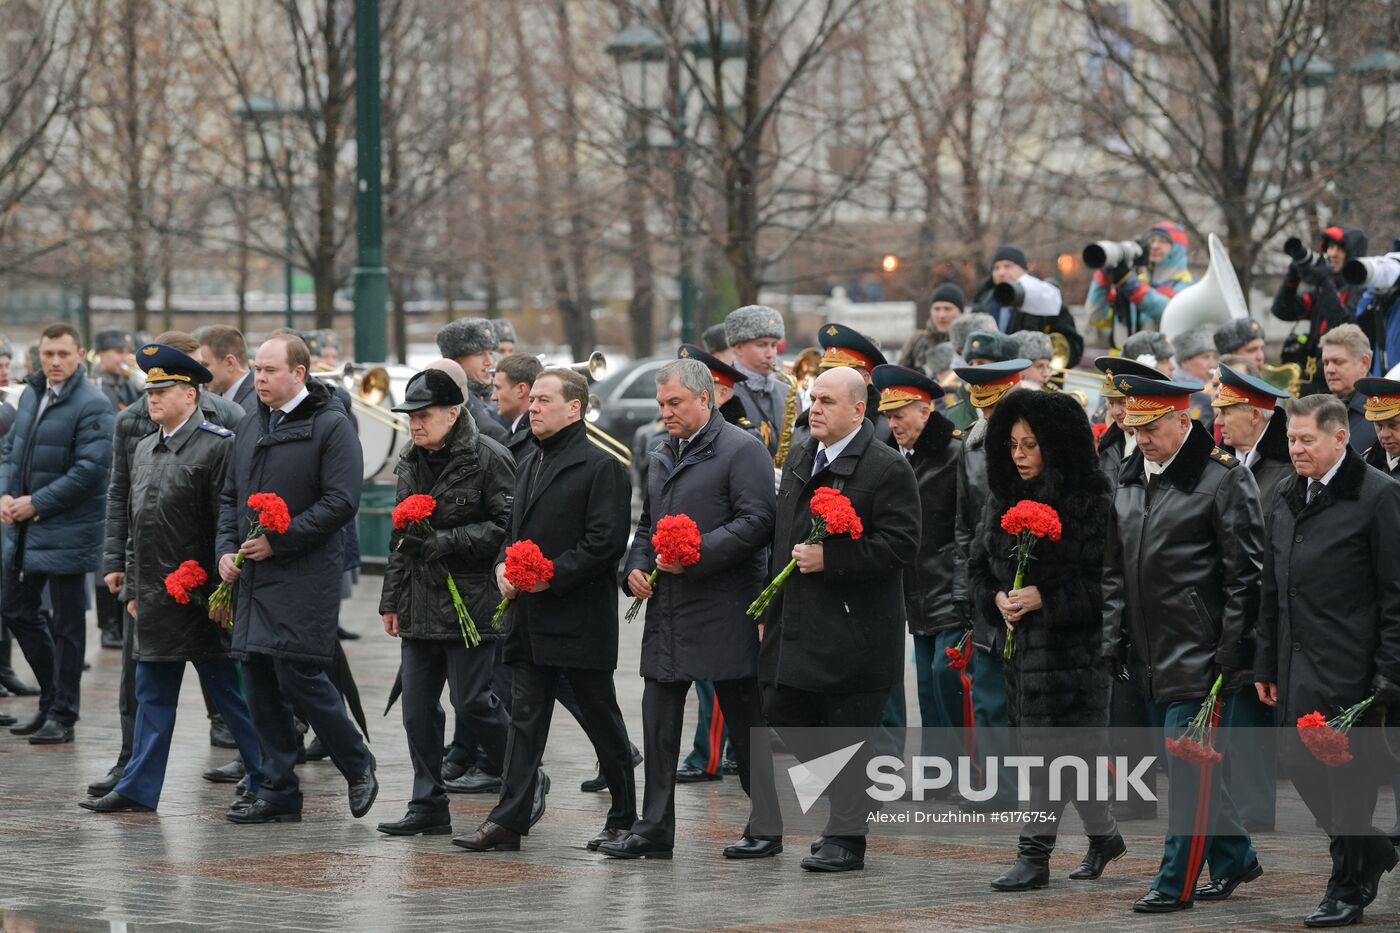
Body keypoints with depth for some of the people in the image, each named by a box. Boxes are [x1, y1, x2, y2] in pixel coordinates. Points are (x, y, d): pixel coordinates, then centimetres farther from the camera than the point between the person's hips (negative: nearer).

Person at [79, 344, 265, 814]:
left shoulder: (218, 446, -11)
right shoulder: (144, 449, 13)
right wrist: (133, 589, 17)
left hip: (201, 599, -7)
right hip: (154, 597, 7)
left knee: (229, 691, 1)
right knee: (152, 692, 10)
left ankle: (265, 781, 12)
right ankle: (138, 788, 13)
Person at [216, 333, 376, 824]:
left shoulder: (331, 427, -8)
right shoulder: (250, 426, 15)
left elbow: (341, 503, -15)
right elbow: (230, 495, 22)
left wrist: (277, 540, -16)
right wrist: (227, 548, 5)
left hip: (304, 578, -7)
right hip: (253, 578, 7)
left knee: (300, 675, -12)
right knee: (260, 685, 6)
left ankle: (358, 768, 9)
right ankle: (277, 792, 13)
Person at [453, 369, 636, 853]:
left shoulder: (601, 467, -9)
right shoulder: (530, 466, 17)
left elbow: (606, 541, -16)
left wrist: (551, 575, -19)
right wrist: (503, 566, 3)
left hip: (581, 620, -7)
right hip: (529, 622, 7)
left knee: (602, 721, 5)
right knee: (525, 719, 3)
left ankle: (625, 817, 17)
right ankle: (508, 820, 0)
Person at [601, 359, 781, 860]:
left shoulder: (741, 450, -7)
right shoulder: (662, 457, 18)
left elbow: (756, 522, -16)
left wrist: (695, 555, -21)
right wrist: (636, 566, 7)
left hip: (723, 610, -8)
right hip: (667, 610, 8)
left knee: (745, 719, 1)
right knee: (658, 719, 5)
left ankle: (765, 828, 8)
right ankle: (655, 828, 9)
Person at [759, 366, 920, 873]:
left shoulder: (888, 468, -11)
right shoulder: (800, 458, 13)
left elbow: (900, 545, -17)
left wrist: (829, 560, -21)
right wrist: (771, 609, 16)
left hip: (854, 627, -8)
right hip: (799, 618, 8)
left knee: (851, 732, -2)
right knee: (783, 709, 8)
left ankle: (847, 836, 6)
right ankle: (848, 801, 25)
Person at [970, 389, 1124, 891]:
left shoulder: (1091, 501, -11)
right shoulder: (1002, 499, 10)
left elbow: (1107, 580, -13)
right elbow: (978, 566, 14)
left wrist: (1045, 599, -20)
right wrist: (997, 598, -6)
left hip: (1074, 645, -7)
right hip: (1021, 643, 7)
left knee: (1053, 748, -7)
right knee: (1073, 750, 12)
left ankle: (1035, 855, -4)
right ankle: (1104, 835, 29)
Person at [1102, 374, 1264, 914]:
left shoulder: (1223, 479, -10)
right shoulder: (1131, 480, 12)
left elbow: (1245, 572, -12)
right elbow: (1116, 569, 19)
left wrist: (1230, 650, -15)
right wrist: (1114, 637, 12)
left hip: (1201, 658, -8)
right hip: (1154, 656, 8)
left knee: (1190, 766, -6)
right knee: (1185, 763, 14)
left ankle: (1177, 883, -2)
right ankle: (1234, 859, 28)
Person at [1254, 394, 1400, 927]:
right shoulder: (1288, 499, 12)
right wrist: (1267, 664, 13)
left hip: (1351, 666, -7)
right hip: (1299, 664, 7)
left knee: (1349, 772, -1)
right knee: (1299, 763, 8)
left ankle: (1347, 890, 10)